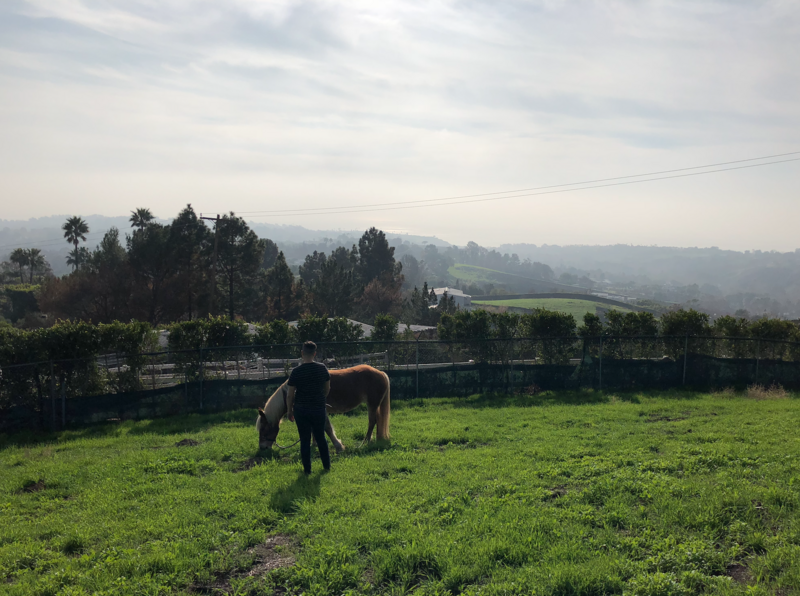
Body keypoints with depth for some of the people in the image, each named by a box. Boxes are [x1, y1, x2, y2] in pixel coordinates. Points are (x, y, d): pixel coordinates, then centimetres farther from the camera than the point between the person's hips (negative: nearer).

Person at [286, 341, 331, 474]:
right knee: (321, 438, 17)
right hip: (319, 409, 2)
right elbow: (327, 389, 8)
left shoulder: (296, 372, -12)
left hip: (301, 410, -2)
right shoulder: (323, 368, -4)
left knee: (305, 440, 8)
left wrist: (289, 411, 5)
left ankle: (307, 470, 13)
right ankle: (327, 465, 26)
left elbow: (290, 395, -8)